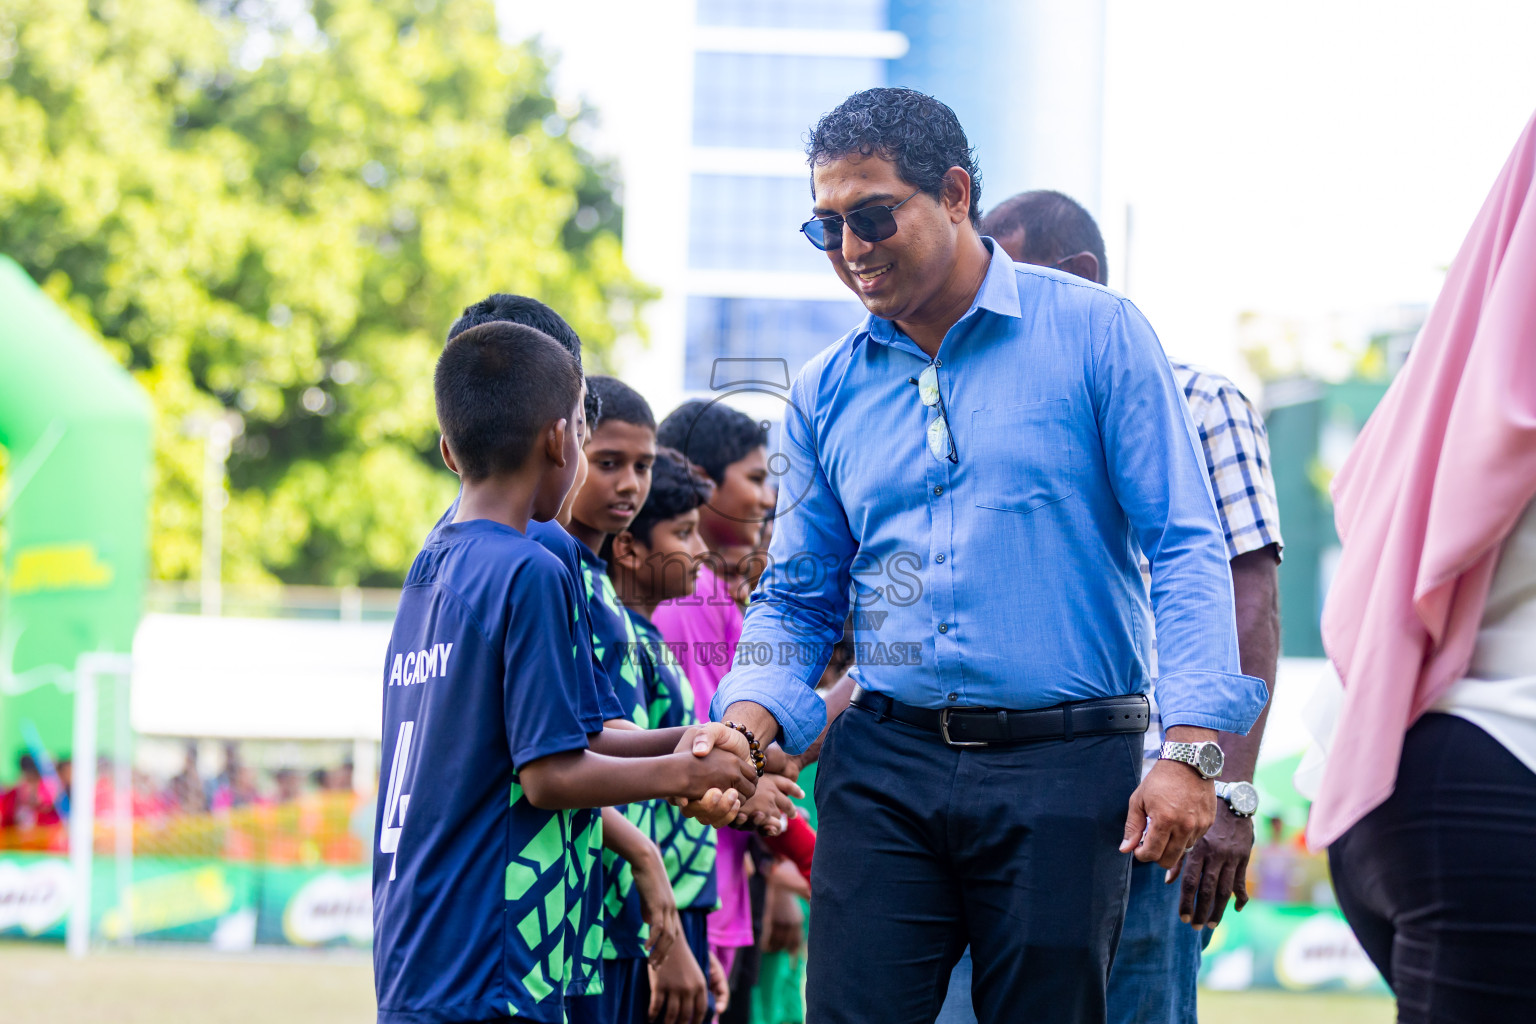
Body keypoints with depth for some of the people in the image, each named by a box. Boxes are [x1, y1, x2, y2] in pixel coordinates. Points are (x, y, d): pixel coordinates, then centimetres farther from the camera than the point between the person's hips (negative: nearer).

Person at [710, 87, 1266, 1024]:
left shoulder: (1094, 332, 0)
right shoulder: (826, 392, 11)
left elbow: (1187, 547, -3)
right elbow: (798, 597, 16)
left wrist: (1191, 746, -13)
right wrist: (751, 717, -5)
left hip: (1063, 769, -3)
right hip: (883, 766, 3)